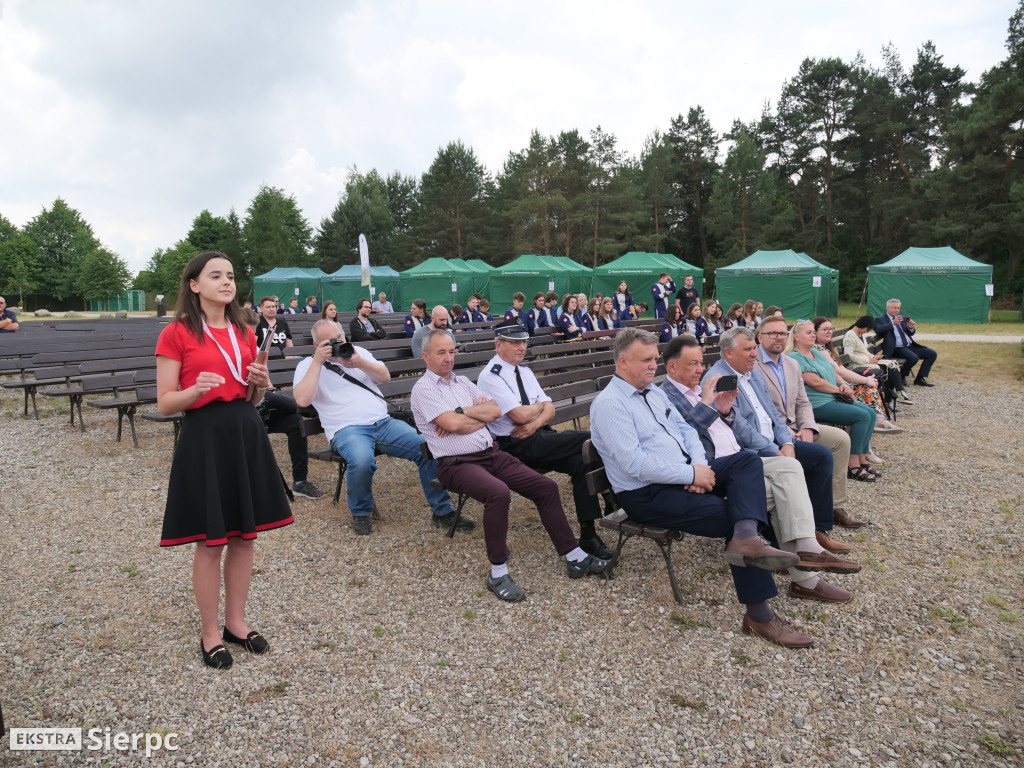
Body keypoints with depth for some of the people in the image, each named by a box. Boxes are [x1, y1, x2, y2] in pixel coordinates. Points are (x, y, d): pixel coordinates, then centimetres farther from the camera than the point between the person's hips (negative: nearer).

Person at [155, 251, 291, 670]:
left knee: (245, 535, 11)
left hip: (246, 434, 5)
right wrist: (196, 390, -25)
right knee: (210, 542, 3)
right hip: (203, 436, -5)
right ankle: (210, 633, 20)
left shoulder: (245, 333, 10)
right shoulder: (175, 334, -6)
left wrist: (259, 385, -4)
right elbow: (165, 403, -7)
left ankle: (236, 621, 28)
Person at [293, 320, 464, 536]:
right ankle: (360, 513, -8)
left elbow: (385, 377, 11)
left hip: (383, 422, 4)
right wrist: (317, 361, -10)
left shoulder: (358, 351, 20)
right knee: (362, 461, -39)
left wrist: (361, 363, -6)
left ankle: (442, 512, -3)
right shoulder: (308, 366, 8)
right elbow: (302, 400, -11)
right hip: (347, 429, -4)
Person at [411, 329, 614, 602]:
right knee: (498, 492, -37)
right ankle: (498, 573, -23)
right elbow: (452, 424, -17)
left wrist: (463, 412, -7)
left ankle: (575, 557, 4)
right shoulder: (423, 389, -2)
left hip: (492, 453, 7)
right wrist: (479, 411, -2)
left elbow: (495, 410, 6)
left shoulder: (462, 382, 19)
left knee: (546, 486, -5)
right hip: (457, 464, -7)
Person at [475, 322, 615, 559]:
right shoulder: (490, 377, -8)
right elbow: (520, 415, -19)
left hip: (539, 435, 8)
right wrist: (539, 406, 2)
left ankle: (588, 536, -17)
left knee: (582, 462, -20)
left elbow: (549, 409, 11)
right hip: (517, 445, -7)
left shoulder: (524, 371, 18)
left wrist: (535, 424, -11)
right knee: (592, 438, -21)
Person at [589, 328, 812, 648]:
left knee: (747, 460, -11)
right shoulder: (609, 403, -13)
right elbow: (634, 463, -22)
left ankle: (746, 538, -35)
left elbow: (685, 429, 16)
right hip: (648, 494, -9)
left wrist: (699, 465, -6)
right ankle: (759, 616, -15)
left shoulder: (654, 392, 16)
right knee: (732, 516, -20)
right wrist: (691, 474, -18)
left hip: (686, 474, 9)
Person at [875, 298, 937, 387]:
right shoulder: (880, 320, 2)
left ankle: (920, 379, 0)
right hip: (897, 348, -8)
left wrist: (911, 327, -7)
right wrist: (893, 323, -28)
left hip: (910, 346, 8)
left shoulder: (902, 318, 21)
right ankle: (902, 378, -9)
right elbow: (878, 330, -20)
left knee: (932, 354, -5)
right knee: (914, 358, -33)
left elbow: (911, 333, 18)